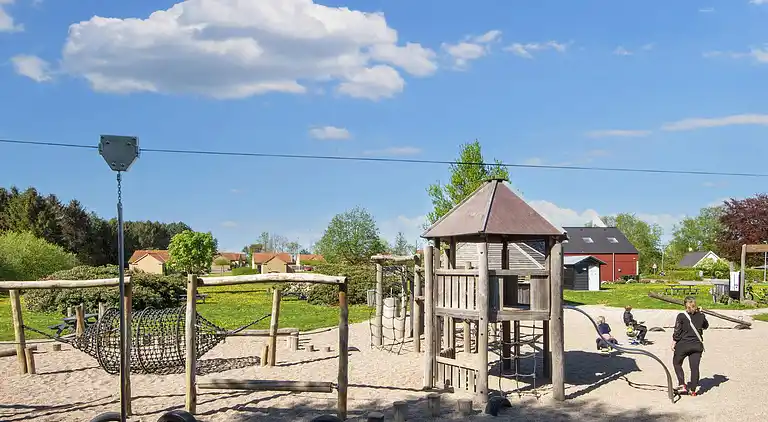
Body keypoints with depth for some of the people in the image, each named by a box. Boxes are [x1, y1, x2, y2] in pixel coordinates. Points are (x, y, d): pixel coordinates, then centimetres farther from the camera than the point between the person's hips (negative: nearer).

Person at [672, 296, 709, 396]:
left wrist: (674, 342, 1)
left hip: (683, 344, -3)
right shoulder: (701, 316, -1)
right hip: (697, 345, 3)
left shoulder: (681, 316, -13)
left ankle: (682, 385, 7)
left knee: (676, 363, 17)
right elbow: (706, 326, 19)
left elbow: (677, 331, -10)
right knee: (695, 367, 8)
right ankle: (693, 390, 12)